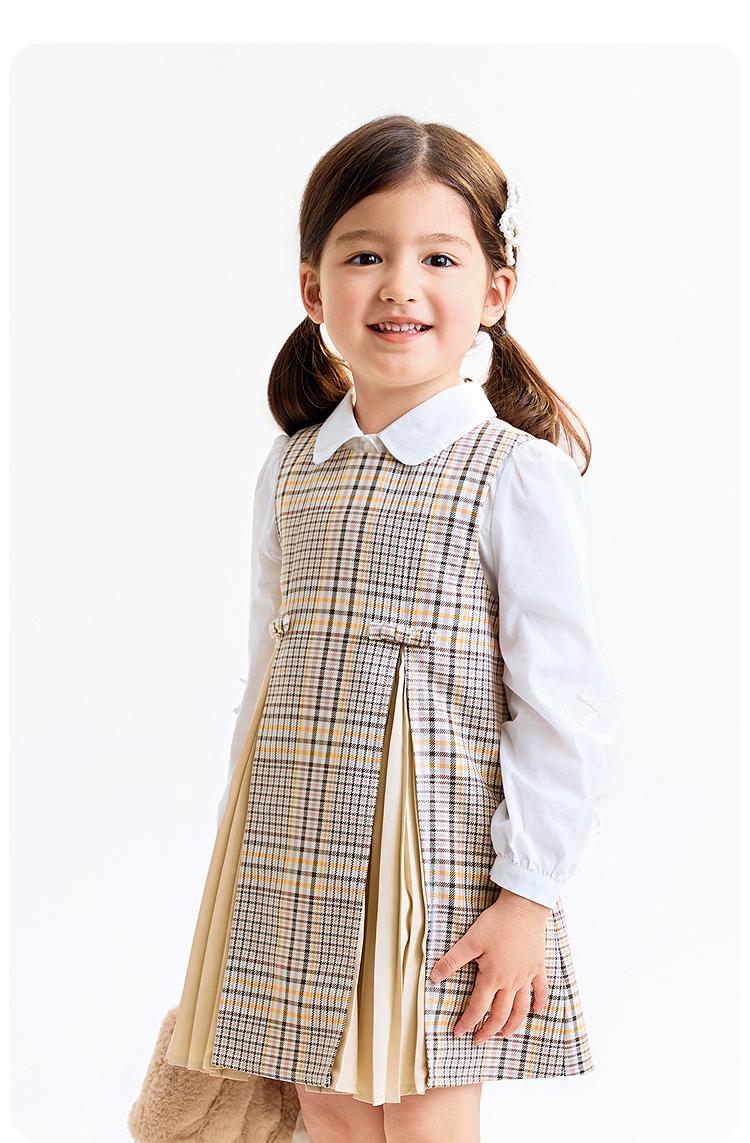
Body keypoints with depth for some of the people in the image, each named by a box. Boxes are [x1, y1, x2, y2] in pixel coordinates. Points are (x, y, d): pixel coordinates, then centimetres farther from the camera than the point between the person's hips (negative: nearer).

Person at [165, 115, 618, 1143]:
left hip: (441, 853, -5)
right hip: (299, 860, 5)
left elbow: (564, 709, -10)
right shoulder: (290, 470, 7)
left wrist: (528, 898, -11)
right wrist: (247, 842, 16)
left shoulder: (518, 476, -10)